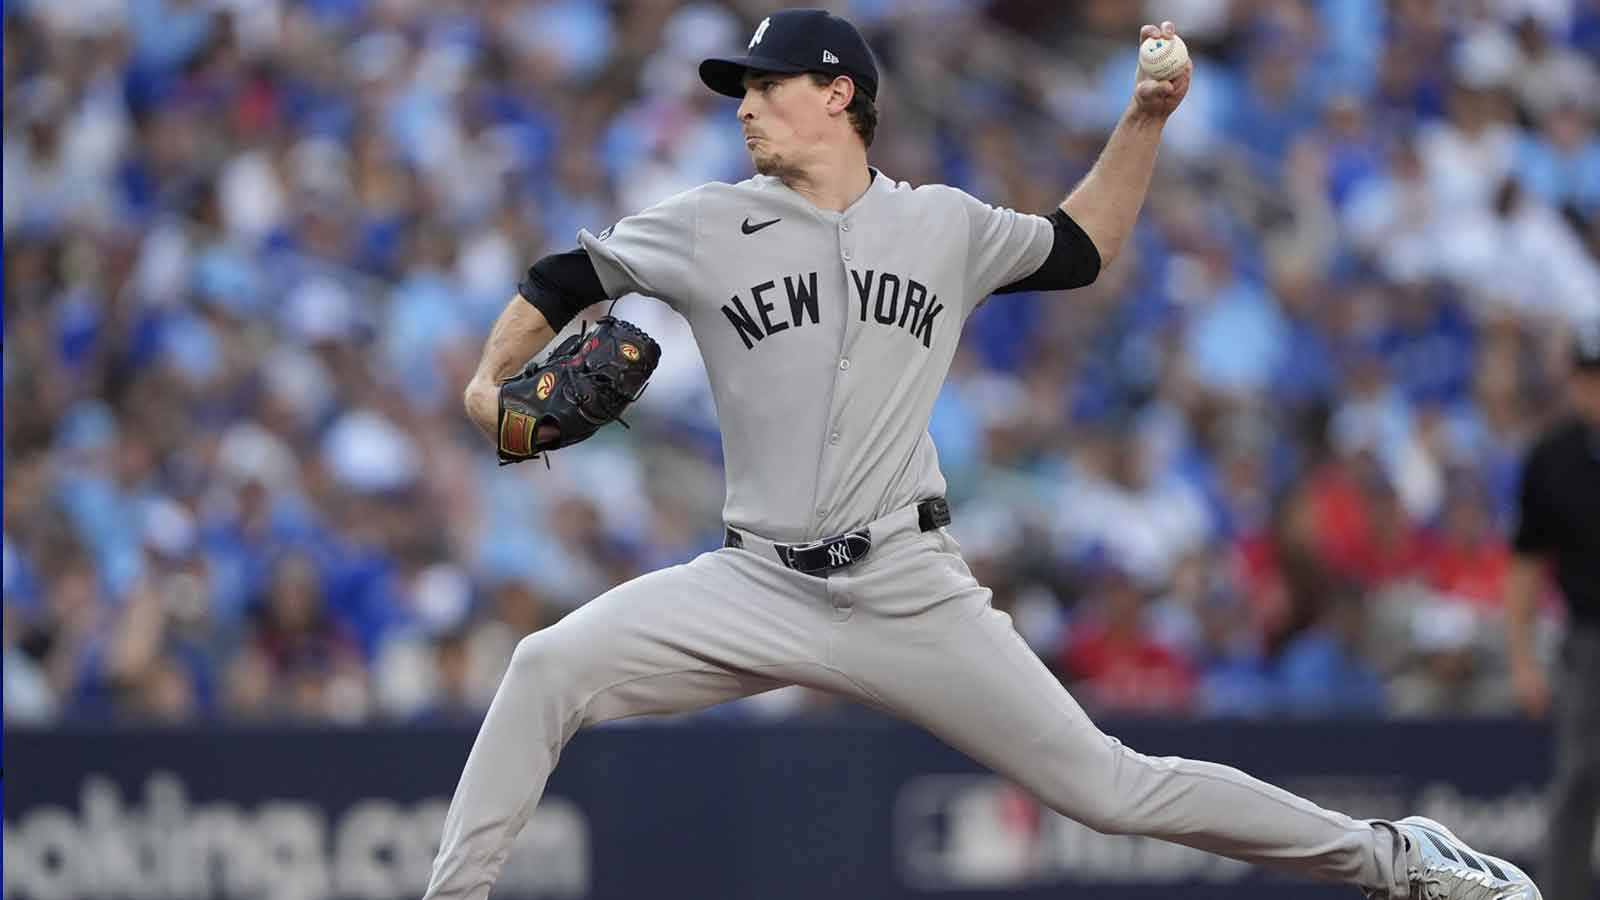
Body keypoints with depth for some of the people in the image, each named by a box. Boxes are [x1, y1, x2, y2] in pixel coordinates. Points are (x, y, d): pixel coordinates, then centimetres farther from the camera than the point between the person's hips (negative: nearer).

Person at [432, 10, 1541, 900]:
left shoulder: (944, 227, 7)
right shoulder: (706, 228, 3)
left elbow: (1079, 250, 23)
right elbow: (565, 281, 11)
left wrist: (1145, 122, 11)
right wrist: (493, 376, -7)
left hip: (911, 588, -1)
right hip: (761, 586, 1)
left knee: (1105, 785, -3)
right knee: (550, 668, -22)